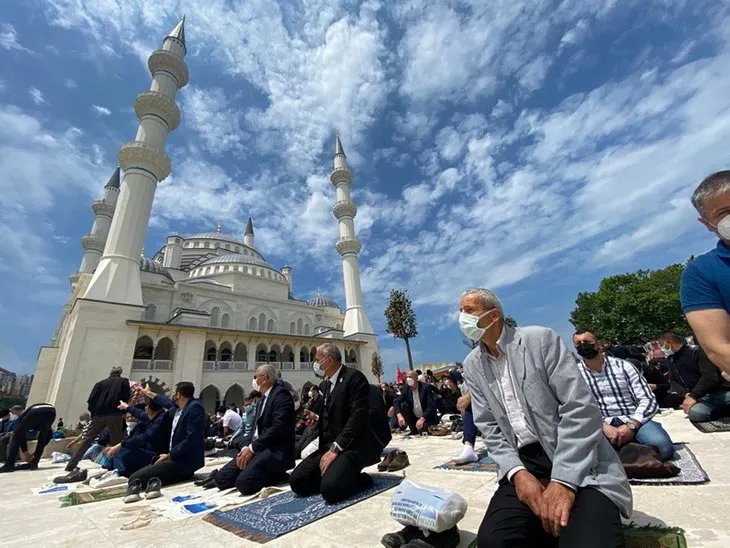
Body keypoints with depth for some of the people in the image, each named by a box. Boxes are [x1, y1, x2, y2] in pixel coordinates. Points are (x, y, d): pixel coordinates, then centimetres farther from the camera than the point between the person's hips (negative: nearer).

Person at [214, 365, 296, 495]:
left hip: (275, 450, -9)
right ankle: (270, 474, 7)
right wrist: (248, 447, -1)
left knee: (244, 482, -27)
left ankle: (277, 475, -2)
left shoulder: (281, 393, -12)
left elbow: (278, 427, -21)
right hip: (258, 448, 9)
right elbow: (258, 428, 18)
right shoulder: (261, 401, 20)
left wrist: (252, 448, -16)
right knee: (221, 478, -2)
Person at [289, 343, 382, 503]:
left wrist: (335, 448, -24)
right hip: (329, 446, 8)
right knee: (296, 481, -7)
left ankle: (360, 479, -1)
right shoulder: (324, 385, 14)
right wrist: (317, 419, 0)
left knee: (330, 489, -28)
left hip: (352, 446, -8)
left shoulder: (354, 377, -13)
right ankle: (333, 476, 10)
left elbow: (357, 416, -21)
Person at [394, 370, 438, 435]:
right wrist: (399, 415, -29)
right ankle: (414, 430, 1)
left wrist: (422, 419, -36)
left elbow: (431, 406, -24)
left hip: (427, 419, -5)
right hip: (414, 418, 5)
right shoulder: (406, 390, -2)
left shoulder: (426, 388, -16)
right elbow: (397, 402, -10)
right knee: (403, 405, -14)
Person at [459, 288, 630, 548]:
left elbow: (581, 409, -14)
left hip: (577, 463, -3)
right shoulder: (472, 365, 4)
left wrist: (563, 480, -20)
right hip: (523, 464, 4)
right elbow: (489, 427, 4)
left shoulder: (540, 339, -10)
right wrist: (517, 473, -13)